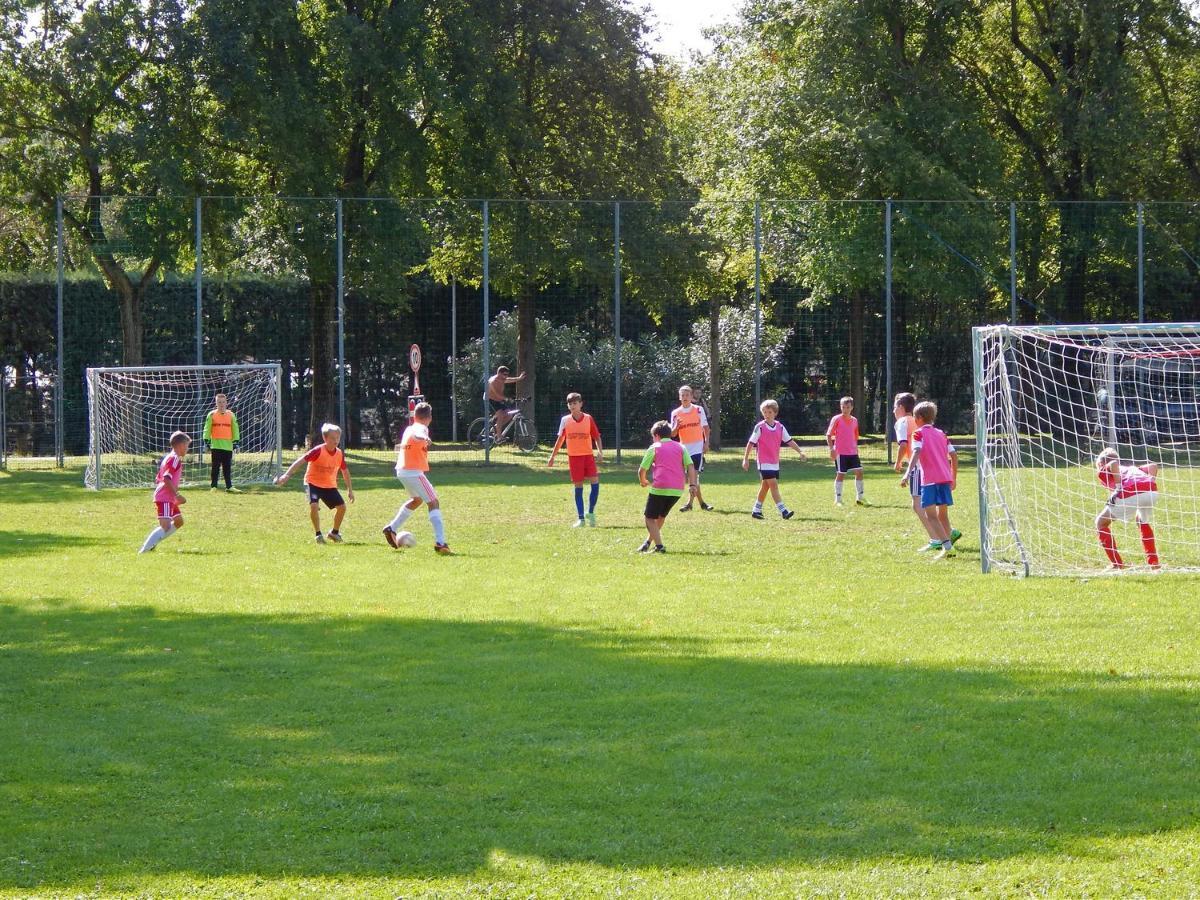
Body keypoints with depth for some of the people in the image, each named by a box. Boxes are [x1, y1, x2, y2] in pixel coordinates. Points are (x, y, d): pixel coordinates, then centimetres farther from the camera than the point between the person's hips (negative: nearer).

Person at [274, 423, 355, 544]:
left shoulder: (340, 454, -7)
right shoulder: (318, 451, -23)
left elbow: (345, 471, 10)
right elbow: (301, 461, -27)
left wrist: (350, 490, 14)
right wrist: (287, 475, -36)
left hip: (330, 485, 5)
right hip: (313, 483, -5)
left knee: (342, 506, -2)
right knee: (314, 505, -27)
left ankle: (334, 532, 21)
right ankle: (318, 534, -11)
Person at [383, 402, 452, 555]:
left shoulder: (408, 429, 14)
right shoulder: (421, 428, -11)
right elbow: (417, 435, -36)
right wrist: (424, 439, -59)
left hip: (402, 470, 9)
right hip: (414, 472, -9)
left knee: (417, 499, 31)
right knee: (434, 502, -10)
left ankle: (391, 528, 33)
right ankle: (440, 542, -23)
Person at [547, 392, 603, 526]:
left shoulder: (588, 419, 1)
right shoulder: (565, 420, 4)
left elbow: (596, 437, 4)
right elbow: (560, 439, 12)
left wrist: (600, 451, -11)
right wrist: (553, 456, 12)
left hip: (588, 455, -1)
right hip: (573, 457, 1)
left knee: (595, 482, -13)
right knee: (578, 487, 2)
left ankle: (591, 512, 3)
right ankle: (581, 519, 5)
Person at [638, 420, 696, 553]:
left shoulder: (654, 448, 5)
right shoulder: (680, 447, 16)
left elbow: (642, 470, 4)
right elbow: (690, 466, 4)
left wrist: (643, 481, 24)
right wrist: (692, 485, -1)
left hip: (660, 488, -5)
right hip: (678, 490, 5)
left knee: (650, 518, 5)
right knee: (661, 516, 25)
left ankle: (659, 546, -13)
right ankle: (649, 542, 32)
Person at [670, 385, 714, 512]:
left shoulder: (699, 410, 0)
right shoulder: (675, 413, 3)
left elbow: (705, 427, 6)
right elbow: (673, 434, 3)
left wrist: (706, 443, -3)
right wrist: (676, 426, -19)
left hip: (698, 447, -3)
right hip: (684, 448, 3)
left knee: (695, 474, -11)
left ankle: (690, 503, -9)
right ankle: (701, 502, 13)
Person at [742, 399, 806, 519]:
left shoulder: (780, 427, 6)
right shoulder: (760, 427, -8)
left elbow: (789, 441, 10)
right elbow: (751, 443, -6)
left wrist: (800, 451, 2)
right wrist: (746, 459, -8)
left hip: (775, 462, 6)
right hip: (764, 462, -6)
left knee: (765, 486, 12)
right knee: (773, 484, -14)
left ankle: (756, 510, 24)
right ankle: (783, 510, -19)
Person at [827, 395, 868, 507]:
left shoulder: (854, 421, 10)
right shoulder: (836, 419, -5)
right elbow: (828, 435, -6)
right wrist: (831, 449, -15)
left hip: (852, 452, 5)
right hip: (840, 453, -5)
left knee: (859, 471, 0)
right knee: (840, 474, -2)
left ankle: (859, 497, 10)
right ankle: (837, 500, 5)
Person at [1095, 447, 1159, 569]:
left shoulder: (1103, 471, 25)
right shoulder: (1132, 468, 39)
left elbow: (1113, 464, 2)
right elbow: (1153, 466, 25)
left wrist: (1118, 488, -4)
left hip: (1129, 493, -5)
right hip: (1152, 491, 5)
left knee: (1101, 523, 17)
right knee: (1143, 521, 37)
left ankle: (1117, 564, 11)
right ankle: (1153, 561, 31)